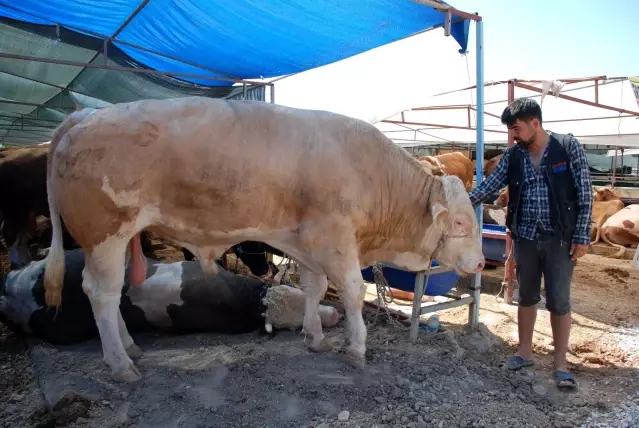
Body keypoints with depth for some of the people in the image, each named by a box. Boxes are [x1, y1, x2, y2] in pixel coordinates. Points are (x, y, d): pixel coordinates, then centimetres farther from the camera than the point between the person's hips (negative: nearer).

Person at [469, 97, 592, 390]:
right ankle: (525, 352, 29)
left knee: (558, 301, 3)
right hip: (525, 237, 4)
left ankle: (561, 363, 18)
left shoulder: (568, 147, -7)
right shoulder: (512, 157, 2)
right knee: (527, 297, 14)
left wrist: (582, 236, -10)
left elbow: (585, 195, -7)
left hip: (559, 238, -3)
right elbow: (488, 186, 1)